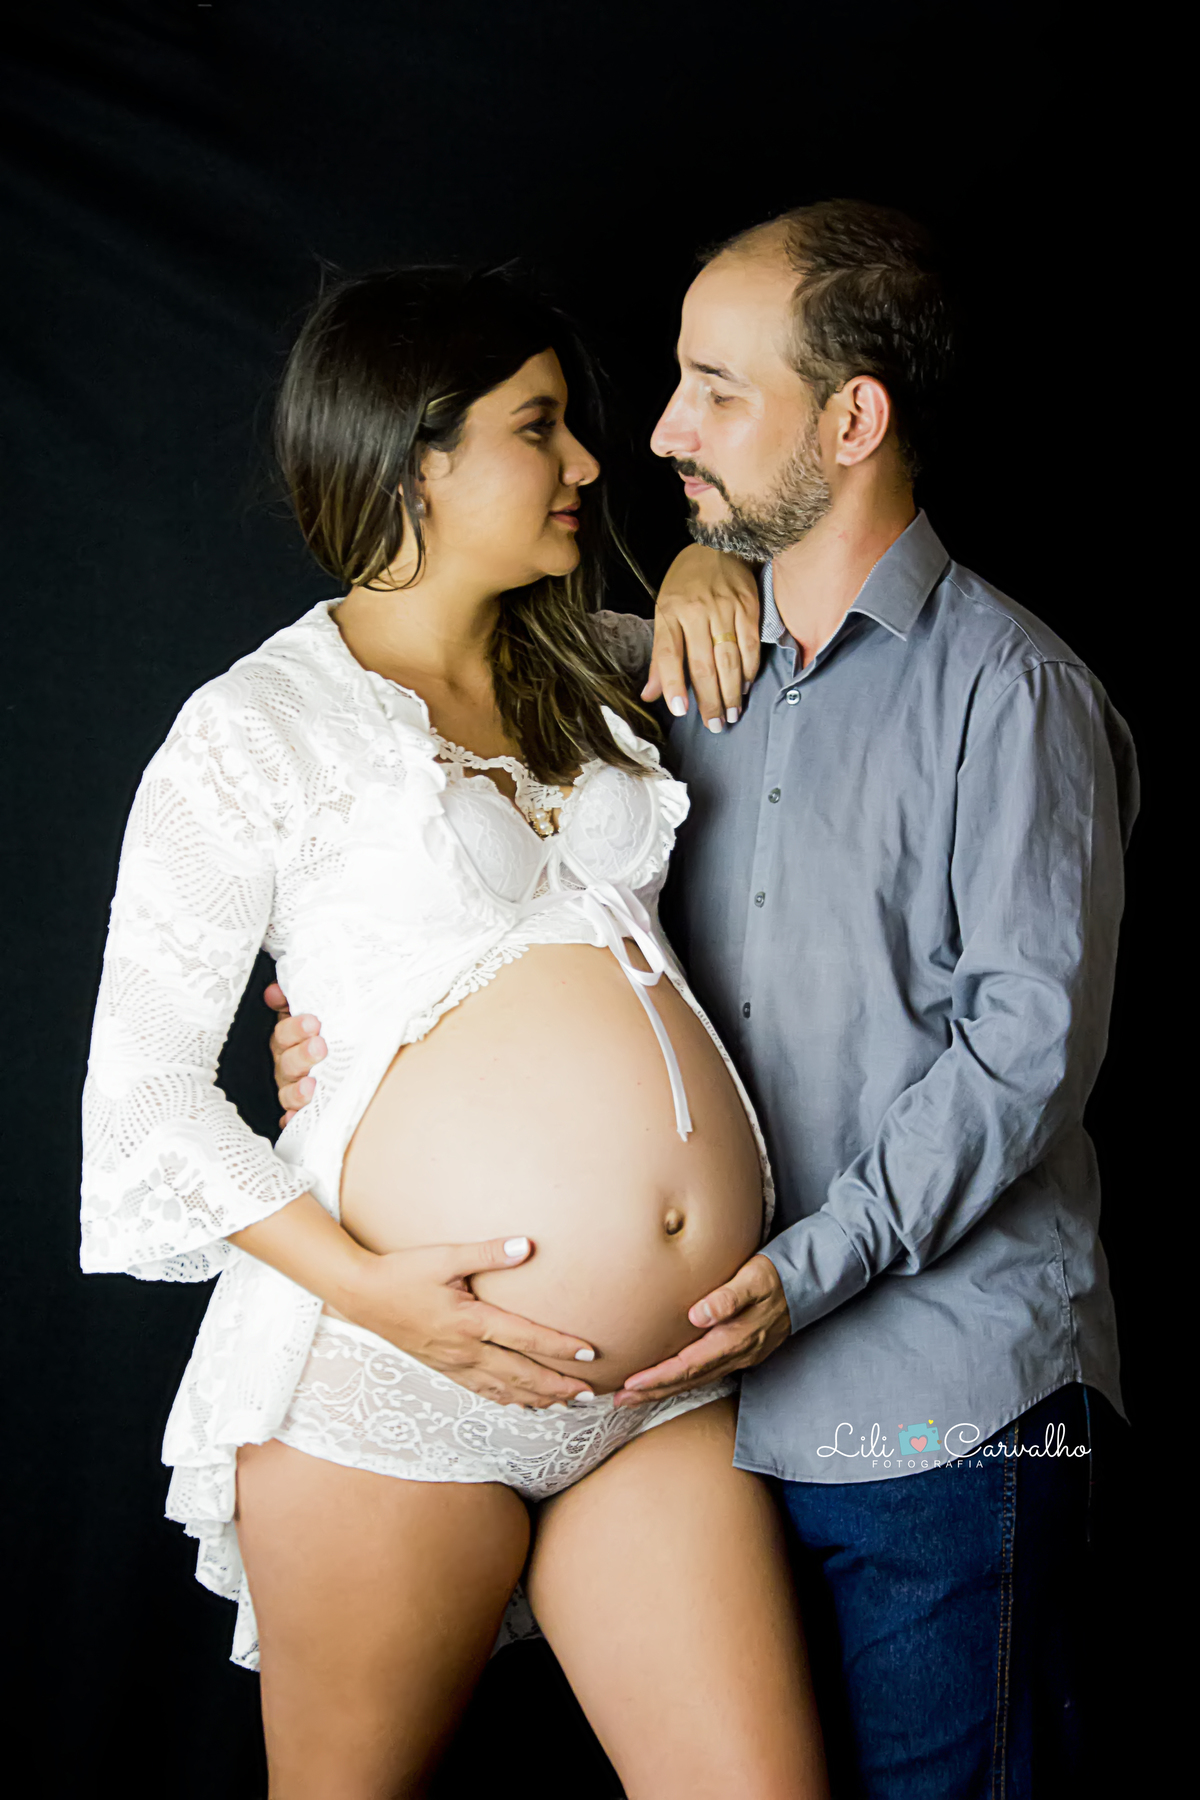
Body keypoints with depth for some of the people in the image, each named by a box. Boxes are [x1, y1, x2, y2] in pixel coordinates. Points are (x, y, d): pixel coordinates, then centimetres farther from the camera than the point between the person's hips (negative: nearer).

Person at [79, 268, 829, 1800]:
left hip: (672, 1385, 5)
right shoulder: (259, 728, -2)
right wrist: (365, 1285, -16)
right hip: (397, 1380, -5)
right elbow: (142, 1086, -3)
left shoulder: (589, 675, 16)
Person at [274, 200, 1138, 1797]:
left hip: (942, 1403, -6)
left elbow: (1029, 1036, -14)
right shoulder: (697, 674, 13)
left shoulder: (1008, 686, -8)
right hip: (731, 1380, 6)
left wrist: (814, 1267, -21)